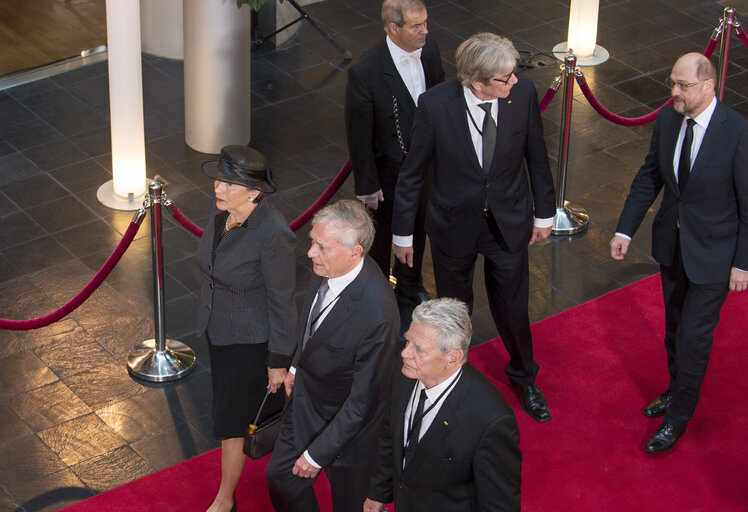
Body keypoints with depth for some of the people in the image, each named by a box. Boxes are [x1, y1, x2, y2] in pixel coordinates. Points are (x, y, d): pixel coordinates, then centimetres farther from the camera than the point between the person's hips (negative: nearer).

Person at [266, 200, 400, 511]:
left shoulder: (377, 316, -40)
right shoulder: (328, 267, -17)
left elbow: (363, 400, -29)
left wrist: (317, 453, -21)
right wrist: (297, 366, 16)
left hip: (348, 426, -7)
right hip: (306, 400, 7)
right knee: (280, 478, 26)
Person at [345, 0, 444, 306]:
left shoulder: (429, 49, -13)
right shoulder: (365, 73, -31)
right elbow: (359, 135, -20)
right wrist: (366, 185, -14)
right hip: (388, 171, -5)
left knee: (417, 228, 28)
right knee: (382, 235, 19)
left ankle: (410, 284, 54)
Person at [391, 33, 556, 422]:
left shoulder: (523, 94, -19)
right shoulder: (435, 105, -25)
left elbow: (536, 156, -2)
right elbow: (413, 171, -11)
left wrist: (544, 212, 8)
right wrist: (402, 232, -4)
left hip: (508, 223, 1)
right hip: (454, 225, -1)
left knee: (513, 307, 18)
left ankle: (524, 377, 47)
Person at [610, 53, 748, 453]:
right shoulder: (667, 119, -8)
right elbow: (649, 178, 6)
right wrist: (625, 230, 2)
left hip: (714, 254, -6)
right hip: (672, 241, 6)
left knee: (694, 336, 3)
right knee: (675, 325, 23)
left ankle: (678, 417, 21)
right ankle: (677, 390, 46)